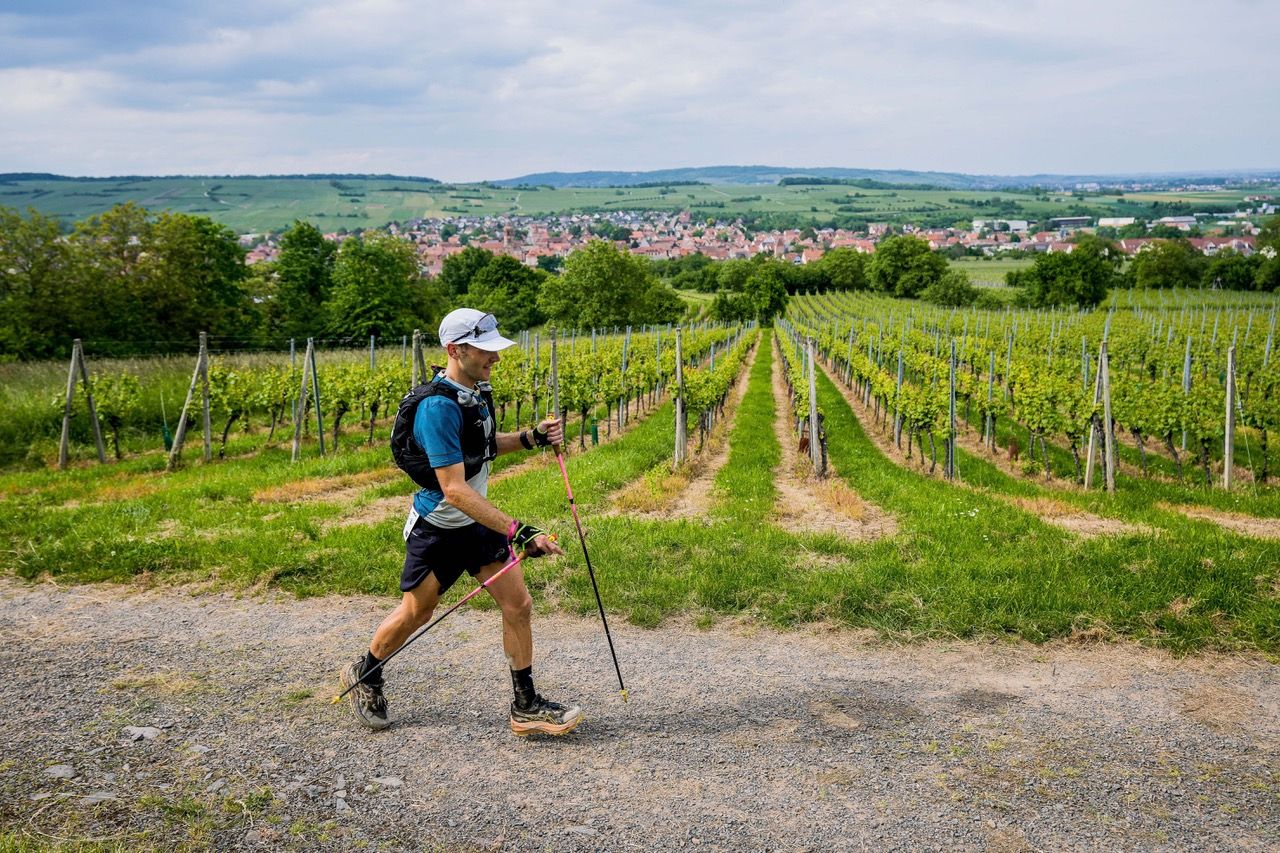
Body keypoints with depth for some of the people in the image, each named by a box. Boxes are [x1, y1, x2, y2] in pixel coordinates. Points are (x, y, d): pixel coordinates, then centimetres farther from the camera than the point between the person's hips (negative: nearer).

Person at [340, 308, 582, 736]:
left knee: (518, 604, 1)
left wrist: (530, 438, 0)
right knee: (416, 612, 11)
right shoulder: (438, 407, -29)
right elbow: (454, 491, -33)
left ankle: (525, 706, 12)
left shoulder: (477, 390, -1)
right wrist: (518, 532, -37)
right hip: (438, 529, -7)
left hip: (478, 522, 7)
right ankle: (364, 675, 39)